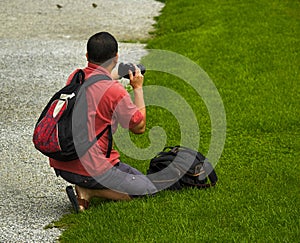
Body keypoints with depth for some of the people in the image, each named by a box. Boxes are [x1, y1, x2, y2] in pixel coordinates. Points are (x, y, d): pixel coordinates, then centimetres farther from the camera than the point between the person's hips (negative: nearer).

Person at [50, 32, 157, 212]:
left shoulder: (75, 77, 5)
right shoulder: (114, 90, -16)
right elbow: (139, 127, -2)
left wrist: (115, 77, 31)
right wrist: (138, 88, 6)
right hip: (90, 169, -8)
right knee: (149, 189, 5)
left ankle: (87, 189, 8)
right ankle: (89, 191, -6)